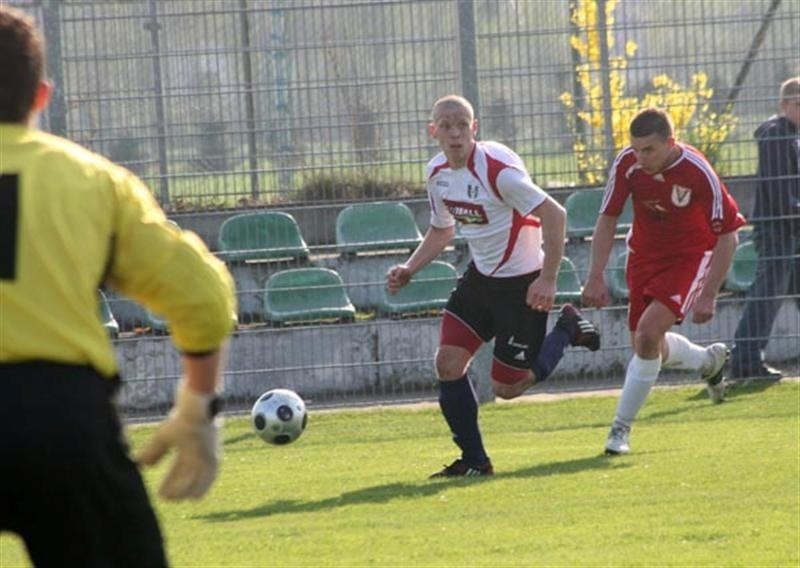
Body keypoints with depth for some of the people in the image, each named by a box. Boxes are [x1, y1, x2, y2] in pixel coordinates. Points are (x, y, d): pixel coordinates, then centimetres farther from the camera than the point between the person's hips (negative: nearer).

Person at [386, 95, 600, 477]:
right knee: (448, 363, -7)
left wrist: (548, 278, -30)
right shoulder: (438, 173, 0)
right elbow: (441, 230, 17)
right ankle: (474, 460, 5)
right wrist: (409, 270, 2)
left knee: (507, 387, 0)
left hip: (522, 283, -7)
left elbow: (553, 215, -26)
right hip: (480, 275, 7)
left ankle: (567, 330, 24)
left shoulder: (496, 169, -25)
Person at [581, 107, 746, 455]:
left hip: (690, 256, -5)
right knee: (648, 346, 12)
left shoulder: (698, 173, -28)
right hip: (645, 253, 5)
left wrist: (708, 296, -21)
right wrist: (595, 277, -14)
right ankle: (709, 361, 45)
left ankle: (621, 429, -11)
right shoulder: (627, 163, -19)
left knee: (648, 334, -22)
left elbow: (728, 236, -19)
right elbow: (607, 220, -7)